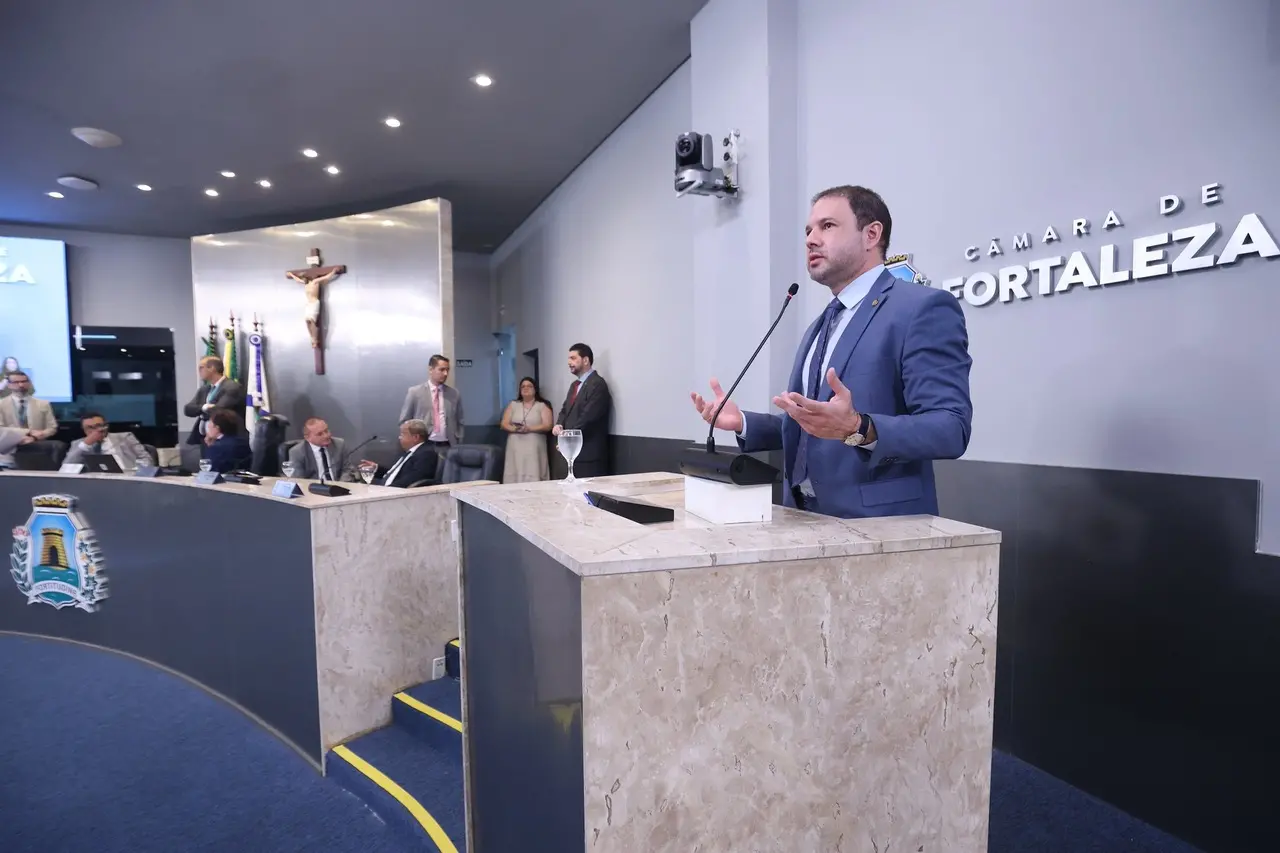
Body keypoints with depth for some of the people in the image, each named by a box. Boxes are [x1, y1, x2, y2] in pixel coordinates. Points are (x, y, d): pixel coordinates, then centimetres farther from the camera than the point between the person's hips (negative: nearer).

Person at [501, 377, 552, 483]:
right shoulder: (513, 404, 15)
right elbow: (504, 424, 8)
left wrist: (529, 429, -17)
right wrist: (515, 429, -13)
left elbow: (547, 426, -3)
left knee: (533, 478, -10)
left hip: (534, 449, -2)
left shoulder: (543, 405, 7)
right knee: (514, 477, -5)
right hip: (515, 449, 2)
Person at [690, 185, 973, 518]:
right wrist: (744, 422, 1)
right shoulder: (822, 326, 14)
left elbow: (951, 428, -19)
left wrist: (858, 429, -34)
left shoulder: (924, 308, -11)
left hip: (879, 523, -7)